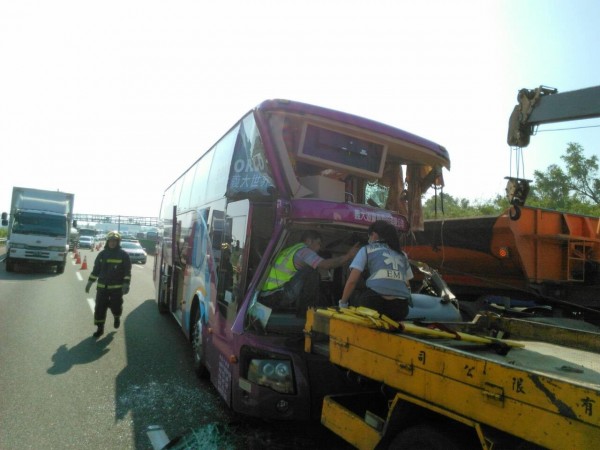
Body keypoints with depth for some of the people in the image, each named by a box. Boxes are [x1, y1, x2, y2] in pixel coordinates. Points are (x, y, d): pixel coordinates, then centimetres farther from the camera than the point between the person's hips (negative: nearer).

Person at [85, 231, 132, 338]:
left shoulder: (123, 255, -5)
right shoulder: (102, 254, 6)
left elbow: (127, 271, -6)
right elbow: (96, 269, 12)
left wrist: (126, 284, -15)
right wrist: (90, 282, 9)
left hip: (117, 287, -3)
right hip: (102, 287, 3)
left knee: (116, 306, 5)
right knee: (100, 307, 1)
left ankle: (117, 317, 38)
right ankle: (100, 328, 13)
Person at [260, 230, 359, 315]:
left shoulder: (291, 250, 20)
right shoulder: (302, 250, -9)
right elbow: (325, 265, -20)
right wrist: (348, 256, -13)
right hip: (275, 298, -9)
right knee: (311, 272, -15)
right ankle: (305, 310, -7)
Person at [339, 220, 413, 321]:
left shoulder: (367, 249, 15)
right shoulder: (402, 254, 27)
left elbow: (352, 281, 8)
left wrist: (342, 303, 21)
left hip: (375, 302, -4)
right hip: (401, 308, 5)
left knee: (352, 298, 25)